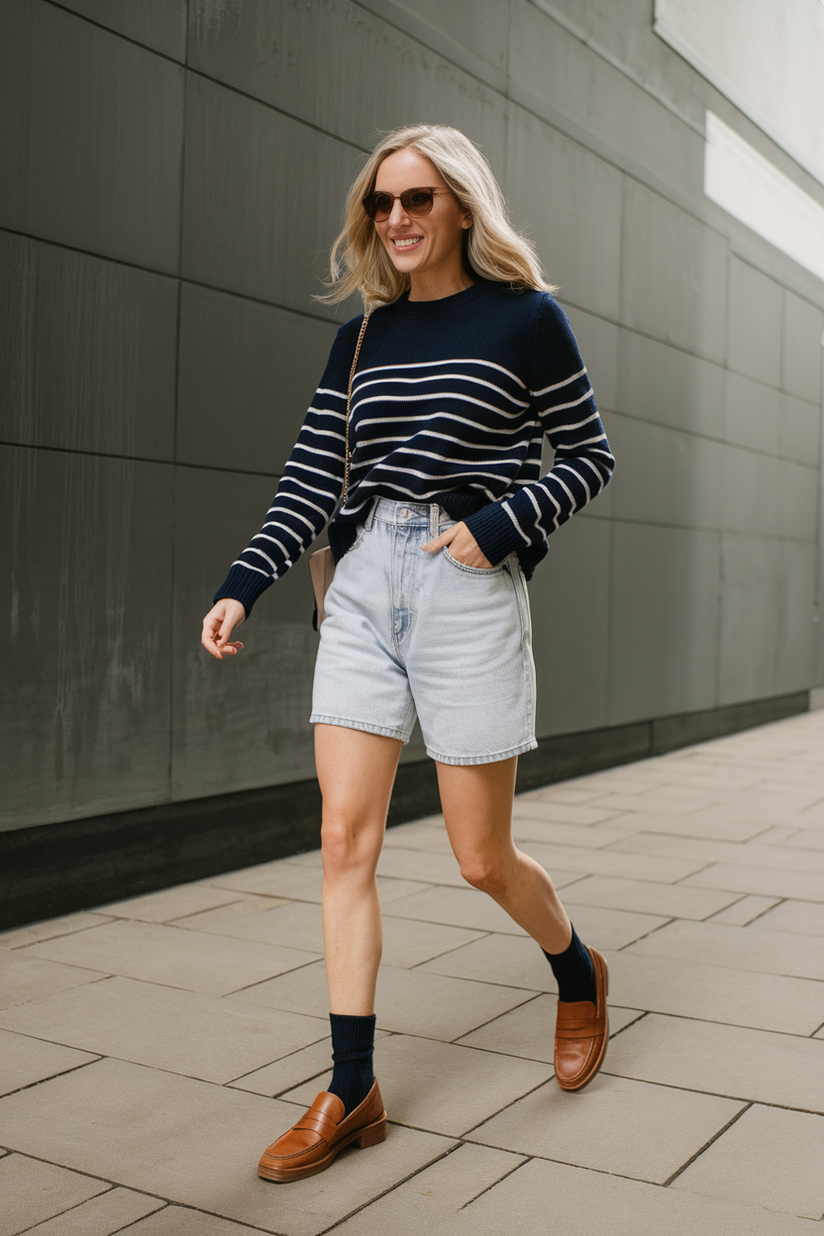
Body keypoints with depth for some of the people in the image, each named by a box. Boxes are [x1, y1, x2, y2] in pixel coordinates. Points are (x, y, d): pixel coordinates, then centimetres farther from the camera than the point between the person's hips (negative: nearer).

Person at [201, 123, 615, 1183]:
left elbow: (588, 458, 3)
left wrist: (494, 526, -12)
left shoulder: (525, 319, 0)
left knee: (482, 858, 3)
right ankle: (351, 1092, 9)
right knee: (345, 838, -2)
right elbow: (312, 477, 7)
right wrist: (243, 584, -5)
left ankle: (578, 974, 36)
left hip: (469, 589, -4)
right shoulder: (361, 340, 12)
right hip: (364, 587, 4)